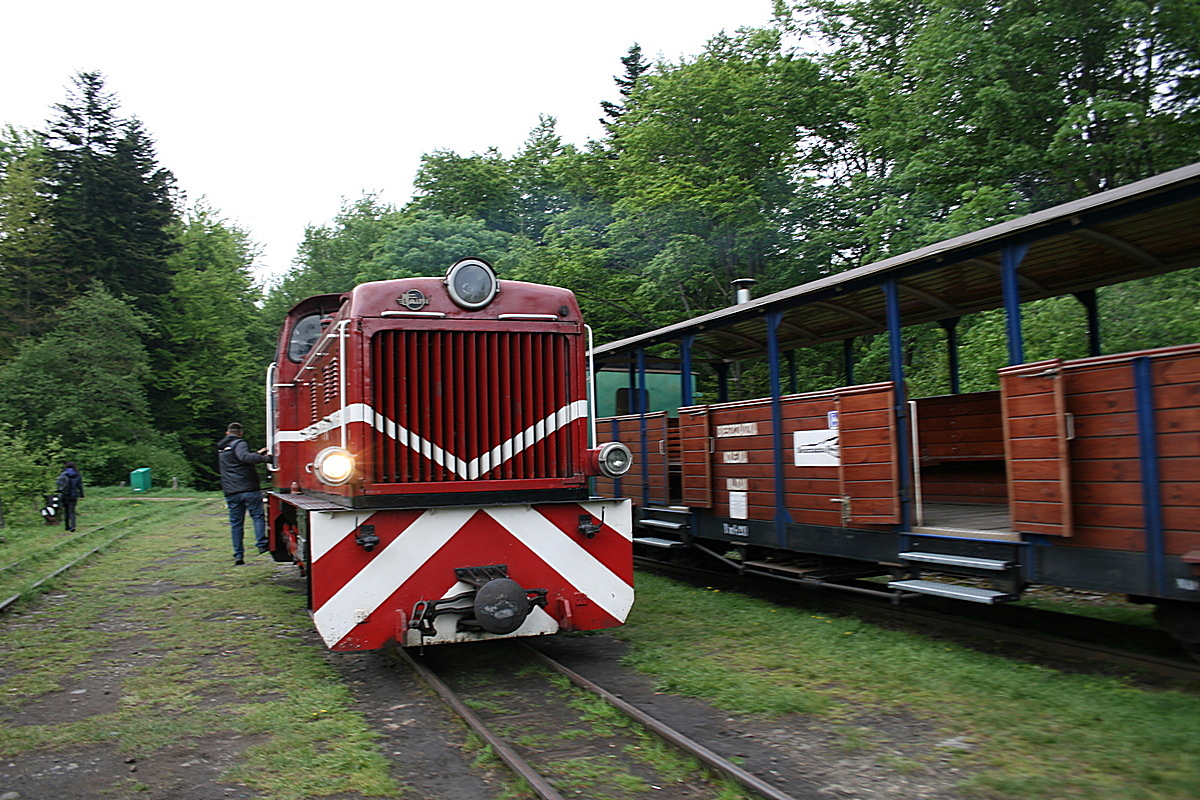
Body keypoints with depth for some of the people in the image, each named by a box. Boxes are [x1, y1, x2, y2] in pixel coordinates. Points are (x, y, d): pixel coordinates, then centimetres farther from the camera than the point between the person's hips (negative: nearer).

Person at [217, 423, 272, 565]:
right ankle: (261, 544, -9)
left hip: (231, 492, 6)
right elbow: (245, 457, -26)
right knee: (258, 516, 3)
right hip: (248, 489, -6)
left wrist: (257, 454, 34)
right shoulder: (239, 443, -4)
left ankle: (238, 556, 5)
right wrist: (265, 458, -26)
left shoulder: (222, 448, 21)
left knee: (236, 523, 7)